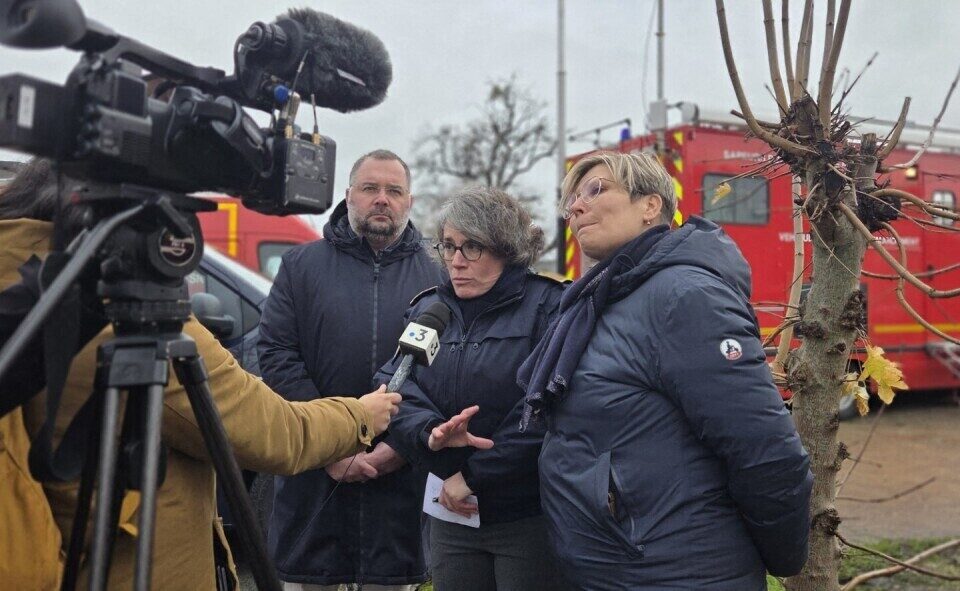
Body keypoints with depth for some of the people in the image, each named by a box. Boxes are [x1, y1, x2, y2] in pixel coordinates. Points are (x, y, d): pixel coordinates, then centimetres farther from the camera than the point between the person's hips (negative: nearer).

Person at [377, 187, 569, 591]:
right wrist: (429, 431, -22)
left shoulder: (548, 304, -9)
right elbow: (395, 386, -2)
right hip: (451, 514, 5)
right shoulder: (426, 308, 9)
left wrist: (475, 475, -17)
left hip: (529, 516, -5)